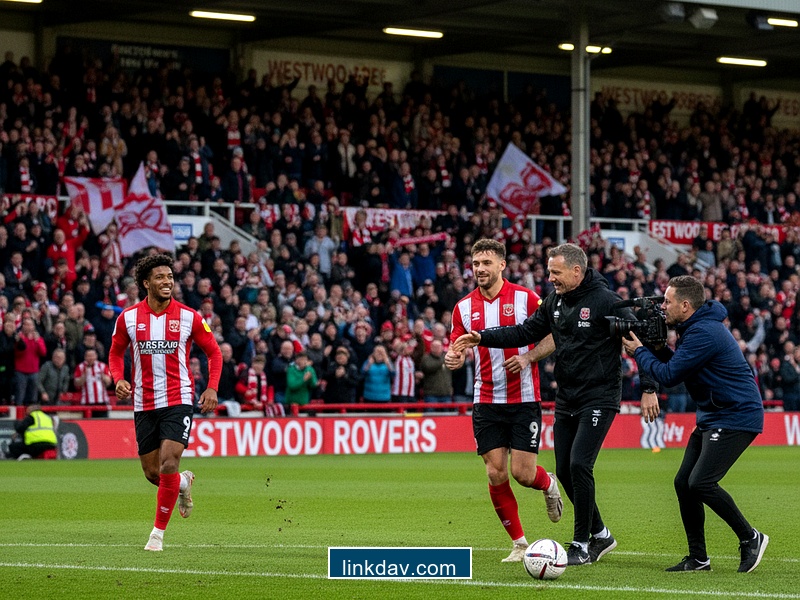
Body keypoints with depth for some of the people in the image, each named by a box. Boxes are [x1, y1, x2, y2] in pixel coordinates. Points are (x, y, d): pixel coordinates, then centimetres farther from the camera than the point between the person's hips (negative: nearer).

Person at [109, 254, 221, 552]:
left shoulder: (189, 316, -4)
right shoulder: (128, 317, 0)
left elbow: (214, 352, 6)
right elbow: (116, 352, 14)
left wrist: (212, 388, -8)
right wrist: (118, 379, -6)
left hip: (178, 401, -3)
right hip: (143, 403, 3)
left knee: (168, 465, -16)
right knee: (152, 473, 6)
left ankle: (158, 533, -4)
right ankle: (184, 483, 42)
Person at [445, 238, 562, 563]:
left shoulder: (525, 298, -5)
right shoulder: (464, 307, 5)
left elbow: (553, 336, -1)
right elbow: (458, 347, 10)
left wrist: (528, 357, -17)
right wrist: (454, 358, -14)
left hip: (524, 399, -3)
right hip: (486, 401, 3)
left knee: (522, 473, -6)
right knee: (496, 474, -2)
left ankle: (548, 483, 31)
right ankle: (519, 543, 11)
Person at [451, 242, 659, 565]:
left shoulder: (605, 301, -14)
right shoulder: (555, 302, 7)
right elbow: (525, 332, 12)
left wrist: (648, 389, -15)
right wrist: (482, 337, 1)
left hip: (599, 399, -8)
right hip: (566, 401, 8)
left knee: (579, 464, -16)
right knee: (565, 471, 7)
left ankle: (582, 544, -5)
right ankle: (600, 534, 24)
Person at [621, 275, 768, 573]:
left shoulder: (704, 333, -21)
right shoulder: (694, 327, 11)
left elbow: (669, 376, -19)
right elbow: (678, 366, 18)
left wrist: (640, 351, -5)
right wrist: (657, 347, 2)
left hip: (736, 417, -10)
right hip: (711, 417, 10)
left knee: (700, 483, -18)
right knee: (683, 482, 3)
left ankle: (750, 538, -2)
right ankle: (698, 559, 9)